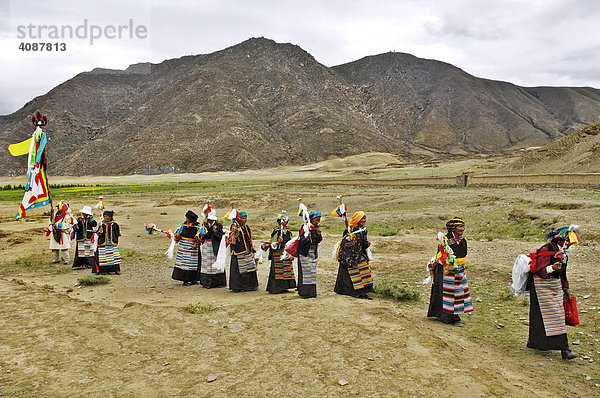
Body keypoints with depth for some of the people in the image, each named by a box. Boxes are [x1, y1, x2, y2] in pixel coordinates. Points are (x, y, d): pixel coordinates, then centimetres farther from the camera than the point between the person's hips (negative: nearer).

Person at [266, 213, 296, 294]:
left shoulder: (288, 232, 11)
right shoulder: (276, 232, -8)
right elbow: (272, 245, -9)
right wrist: (278, 242, -27)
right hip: (278, 255, -6)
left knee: (286, 270, 6)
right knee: (277, 271, -6)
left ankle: (283, 288, 15)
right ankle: (274, 288, 1)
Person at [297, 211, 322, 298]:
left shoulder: (316, 227, 7)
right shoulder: (305, 227, -12)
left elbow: (319, 241, 7)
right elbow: (301, 242, -17)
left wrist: (319, 234, -12)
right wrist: (307, 237, -35)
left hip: (314, 253, 7)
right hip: (305, 253, -6)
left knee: (313, 271, 8)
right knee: (306, 272, -8)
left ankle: (312, 292, 14)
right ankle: (305, 292, -3)